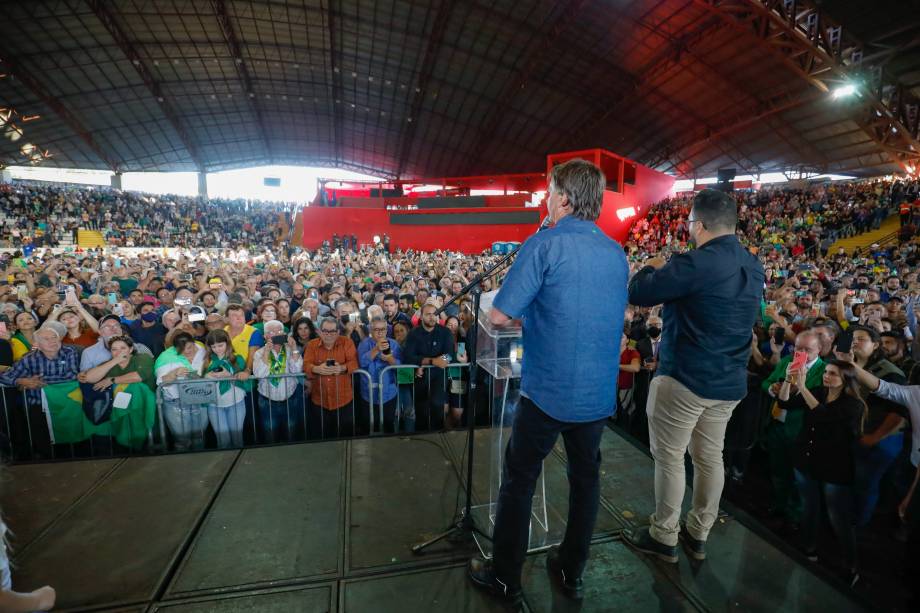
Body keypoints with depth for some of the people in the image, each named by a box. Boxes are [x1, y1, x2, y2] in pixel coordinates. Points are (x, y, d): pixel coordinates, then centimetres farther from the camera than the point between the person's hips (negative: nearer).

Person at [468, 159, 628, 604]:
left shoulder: (545, 245, -15)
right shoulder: (617, 254, 6)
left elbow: (499, 317, -17)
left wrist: (522, 311, 5)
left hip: (548, 391, -6)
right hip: (600, 394, 6)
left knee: (519, 481, 11)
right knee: (585, 478, 20)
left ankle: (505, 579, 28)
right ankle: (572, 572, 38)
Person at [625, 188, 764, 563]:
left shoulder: (696, 263, -21)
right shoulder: (754, 268, 8)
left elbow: (637, 293, -17)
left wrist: (653, 268, 4)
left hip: (685, 377, -8)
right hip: (729, 381, 8)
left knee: (669, 457, 6)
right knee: (710, 456, 17)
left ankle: (664, 537, 21)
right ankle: (698, 535, 33)